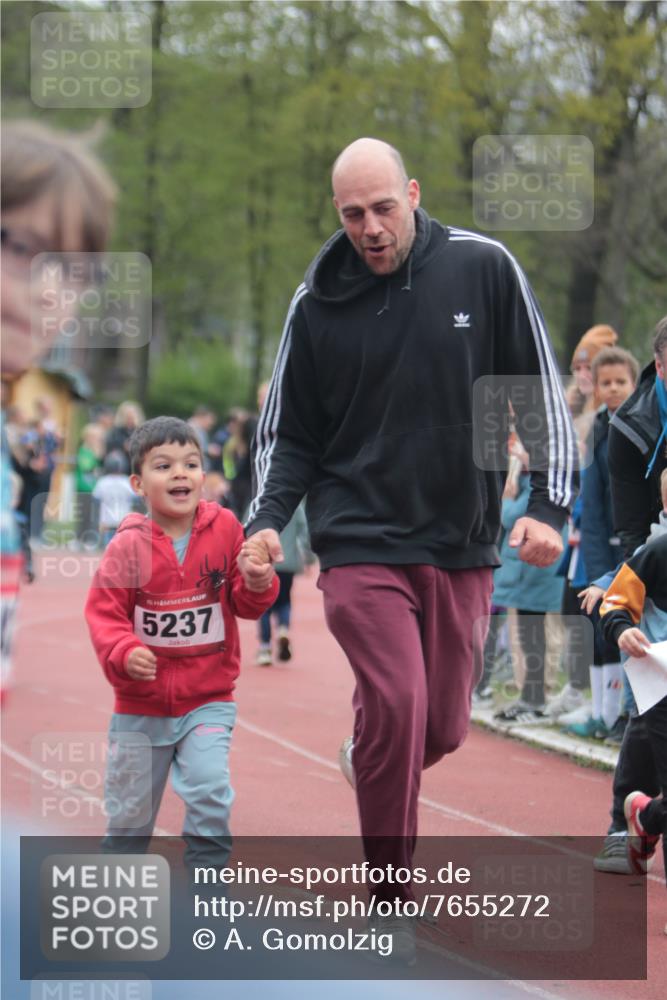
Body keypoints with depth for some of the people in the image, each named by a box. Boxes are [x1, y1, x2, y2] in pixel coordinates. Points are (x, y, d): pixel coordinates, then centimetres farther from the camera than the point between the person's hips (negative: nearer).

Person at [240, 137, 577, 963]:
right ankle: (392, 903, -4)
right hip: (360, 544, -2)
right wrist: (267, 520, -9)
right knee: (396, 707, -18)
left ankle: (367, 764, 45)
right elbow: (288, 433, 7)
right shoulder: (318, 304, -1)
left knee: (443, 728, 9)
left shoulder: (483, 269, -2)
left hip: (461, 550, 2)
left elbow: (542, 392, 3)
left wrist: (548, 505, -7)